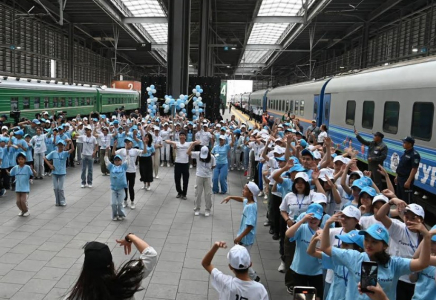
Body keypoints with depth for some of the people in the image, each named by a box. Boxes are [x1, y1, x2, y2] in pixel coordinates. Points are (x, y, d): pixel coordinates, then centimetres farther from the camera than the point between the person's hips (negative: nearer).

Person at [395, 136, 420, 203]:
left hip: (406, 179, -9)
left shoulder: (414, 155, -18)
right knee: (399, 197, 20)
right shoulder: (405, 152, 10)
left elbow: (414, 169, -21)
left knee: (407, 199, -3)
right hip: (400, 178, 9)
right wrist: (397, 176, 18)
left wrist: (408, 181, -24)